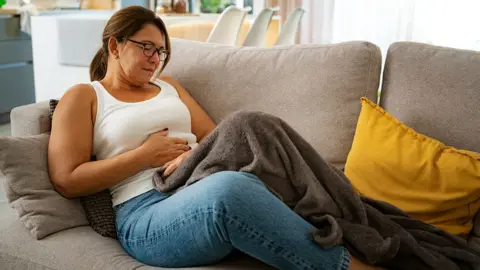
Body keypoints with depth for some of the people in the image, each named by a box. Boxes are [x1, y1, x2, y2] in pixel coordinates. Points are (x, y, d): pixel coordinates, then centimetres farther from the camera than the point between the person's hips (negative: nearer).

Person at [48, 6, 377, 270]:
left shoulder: (168, 86, 26)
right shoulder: (82, 97, 11)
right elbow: (67, 180, -1)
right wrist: (146, 154, -6)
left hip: (200, 185, 6)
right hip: (145, 213, -5)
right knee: (229, 187, -39)